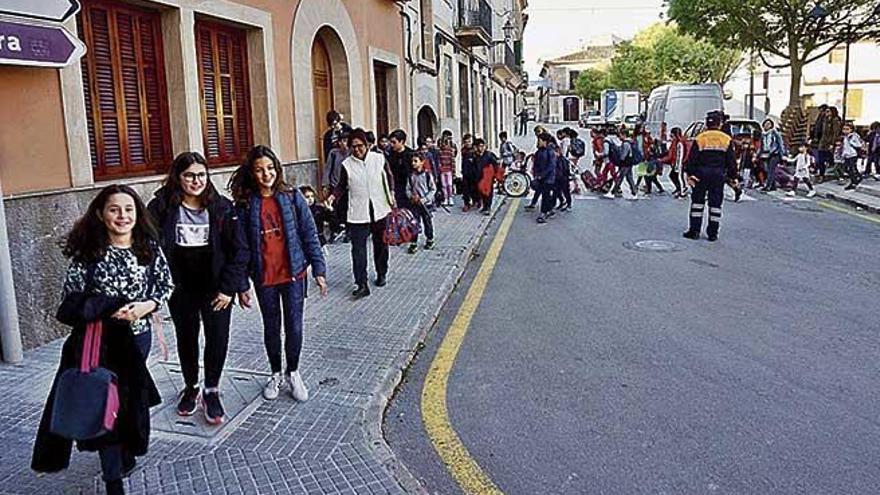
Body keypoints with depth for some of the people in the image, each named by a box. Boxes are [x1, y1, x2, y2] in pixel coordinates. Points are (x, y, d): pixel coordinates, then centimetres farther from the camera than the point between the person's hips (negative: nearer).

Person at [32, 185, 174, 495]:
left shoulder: (149, 246, -4)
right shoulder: (87, 251, -9)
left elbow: (166, 284, 4)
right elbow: (71, 299, -7)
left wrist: (148, 305, -14)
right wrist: (109, 310, -21)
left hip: (137, 336, 2)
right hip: (99, 340, -1)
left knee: (130, 399, 15)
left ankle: (127, 455, 40)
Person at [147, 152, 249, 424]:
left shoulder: (222, 207, -8)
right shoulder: (161, 208, -8)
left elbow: (239, 250, -7)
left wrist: (228, 288, -11)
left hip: (216, 288, 0)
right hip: (181, 290, 1)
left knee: (218, 338, 1)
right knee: (186, 338, 17)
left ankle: (211, 391, 22)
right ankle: (190, 387, 38)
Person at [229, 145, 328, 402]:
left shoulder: (292, 198, -4)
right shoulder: (245, 204, -5)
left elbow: (310, 234, -1)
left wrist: (318, 269, -5)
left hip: (293, 274, 0)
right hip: (264, 278, 0)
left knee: (294, 327, 6)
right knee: (271, 327, 15)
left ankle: (293, 372, 29)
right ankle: (275, 373, 35)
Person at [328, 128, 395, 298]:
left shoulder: (379, 159, -2)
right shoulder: (347, 164, -4)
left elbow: (389, 176, 13)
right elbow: (342, 186, 5)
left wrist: (391, 194, 2)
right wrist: (332, 196, -12)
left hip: (380, 210, 1)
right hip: (358, 214, -1)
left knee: (380, 245, 15)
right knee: (358, 249, -7)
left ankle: (381, 275, 35)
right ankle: (361, 285, -4)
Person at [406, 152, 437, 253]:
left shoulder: (427, 175, -9)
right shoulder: (411, 175, 1)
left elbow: (433, 189, -6)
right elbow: (408, 189, 7)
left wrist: (423, 199, -14)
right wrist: (412, 196, -13)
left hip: (426, 203, -2)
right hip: (414, 203, 2)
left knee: (427, 222, 11)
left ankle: (430, 240, 30)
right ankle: (413, 244, 5)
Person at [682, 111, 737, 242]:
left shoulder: (699, 139, -3)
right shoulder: (727, 140, 2)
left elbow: (692, 159, -5)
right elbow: (731, 161, 4)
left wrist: (689, 174, 0)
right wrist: (732, 176, 12)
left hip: (701, 175, -1)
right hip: (719, 175, 1)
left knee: (697, 201, 8)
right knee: (715, 204, 7)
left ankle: (694, 231, 5)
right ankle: (712, 233, 9)